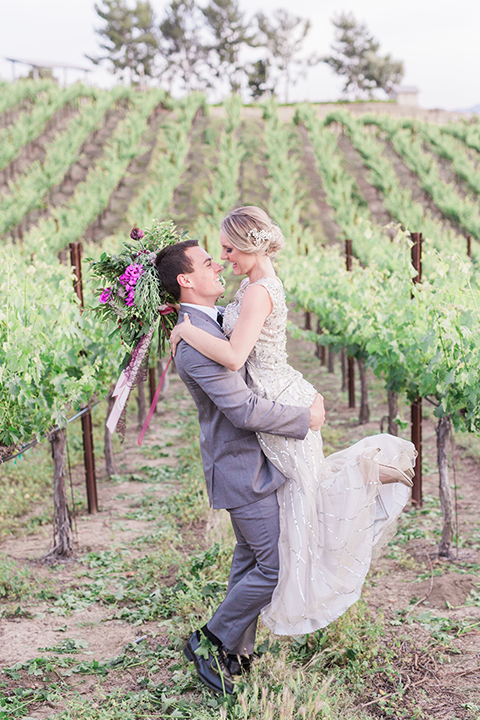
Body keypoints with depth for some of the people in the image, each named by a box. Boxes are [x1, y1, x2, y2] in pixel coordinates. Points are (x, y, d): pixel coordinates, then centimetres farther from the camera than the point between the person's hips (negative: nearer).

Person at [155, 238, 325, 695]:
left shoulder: (212, 321, 7)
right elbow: (245, 411, -30)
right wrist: (305, 419, -18)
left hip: (249, 458, 11)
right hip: (242, 469, -11)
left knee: (250, 558, 20)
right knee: (274, 567, -3)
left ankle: (238, 652, 33)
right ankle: (211, 642, 13)